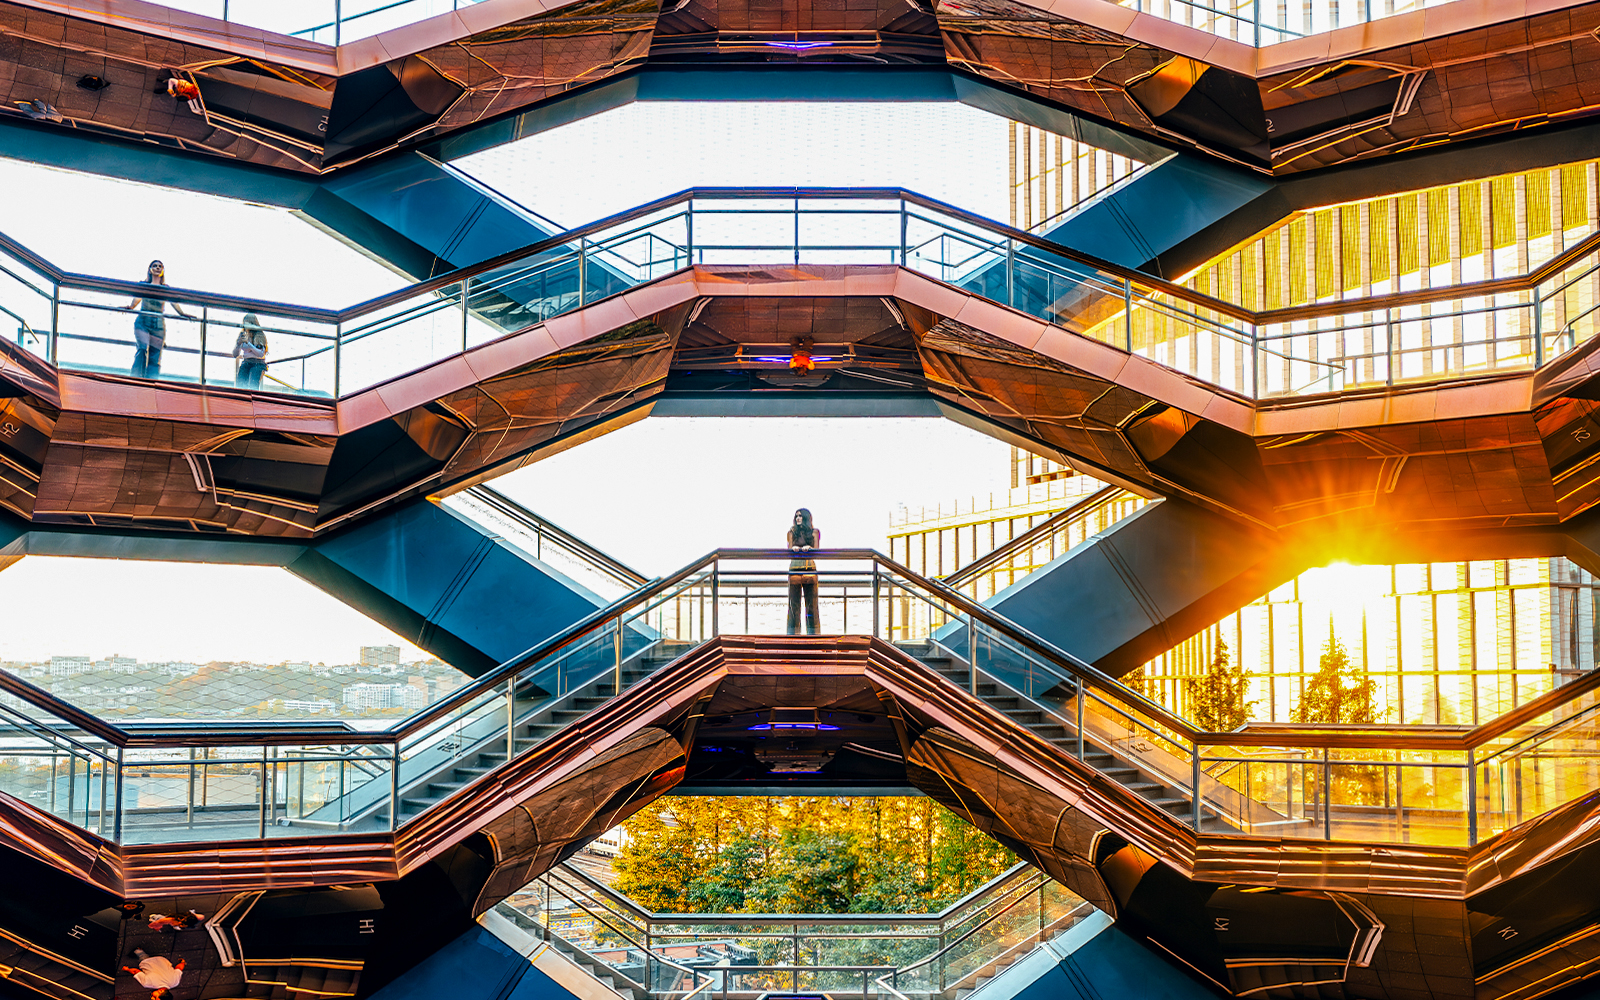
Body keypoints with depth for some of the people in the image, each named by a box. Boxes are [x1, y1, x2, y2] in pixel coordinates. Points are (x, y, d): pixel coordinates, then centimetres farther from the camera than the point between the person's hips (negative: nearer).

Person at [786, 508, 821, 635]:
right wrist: (794, 548, -13)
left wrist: (809, 548, -15)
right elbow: (789, 550, 8)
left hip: (809, 567, -1)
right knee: (794, 601, -1)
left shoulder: (813, 532, 11)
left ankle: (812, 632, 0)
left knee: (811, 601, -3)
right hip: (795, 567, 1)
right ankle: (793, 632, 1)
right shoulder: (792, 532, 15)